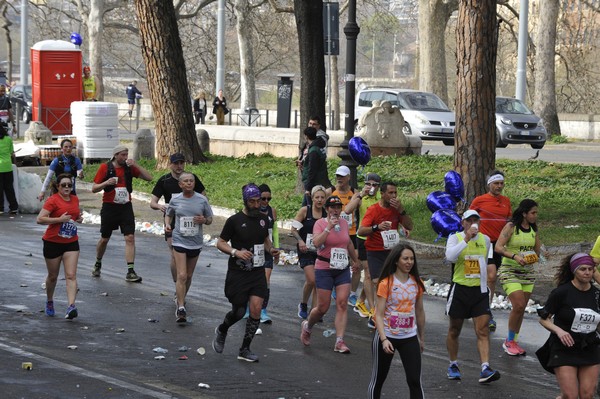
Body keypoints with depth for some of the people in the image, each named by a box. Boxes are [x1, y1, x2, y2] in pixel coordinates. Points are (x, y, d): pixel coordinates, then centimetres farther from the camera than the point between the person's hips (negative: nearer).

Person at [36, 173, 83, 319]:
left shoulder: (75, 199, 8)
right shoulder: (53, 200, -12)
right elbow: (40, 219, -19)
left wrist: (79, 218, 6)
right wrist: (60, 219, -24)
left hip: (71, 243, 4)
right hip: (52, 243, -4)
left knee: (71, 275, -11)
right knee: (53, 276, 11)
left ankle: (71, 306, -21)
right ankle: (49, 302, 36)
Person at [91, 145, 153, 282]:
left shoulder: (129, 167, 3)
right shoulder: (105, 167, -4)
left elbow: (149, 178, -1)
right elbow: (94, 188, -2)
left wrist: (135, 165, -11)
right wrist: (106, 183, -22)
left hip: (126, 207, 2)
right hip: (109, 207, -1)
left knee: (130, 238, -10)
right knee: (104, 239, 10)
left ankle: (130, 272, -10)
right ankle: (98, 264, 35)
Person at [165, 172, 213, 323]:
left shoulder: (202, 200, -1)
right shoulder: (175, 200, -1)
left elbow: (210, 219, 8)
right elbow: (168, 214, 16)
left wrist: (204, 220, -14)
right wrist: (167, 224, -4)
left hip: (195, 243, 2)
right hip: (179, 241, -2)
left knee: (189, 276, 14)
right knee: (181, 276, -13)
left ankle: (180, 298, 38)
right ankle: (180, 308, -11)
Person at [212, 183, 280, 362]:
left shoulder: (263, 219, 8)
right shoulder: (235, 220, -7)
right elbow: (220, 243, -2)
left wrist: (271, 249, 3)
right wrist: (236, 252, -19)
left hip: (258, 272, 4)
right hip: (238, 273, -4)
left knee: (256, 309, -9)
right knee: (239, 312, 2)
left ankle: (245, 350, 3)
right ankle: (221, 331, 36)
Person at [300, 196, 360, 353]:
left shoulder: (344, 222, 8)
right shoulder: (320, 223, -9)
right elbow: (316, 242, -26)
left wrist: (355, 260, 34)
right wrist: (329, 227, -28)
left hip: (343, 269, 4)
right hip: (324, 269, -4)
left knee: (342, 304, -8)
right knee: (323, 307, 1)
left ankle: (339, 342, -7)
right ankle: (307, 326, 32)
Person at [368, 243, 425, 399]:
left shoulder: (416, 283, 3)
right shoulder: (386, 283, -10)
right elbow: (379, 315, -14)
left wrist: (422, 338, 16)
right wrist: (384, 339, -25)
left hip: (410, 338, 3)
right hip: (387, 336, -3)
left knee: (415, 381, -6)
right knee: (378, 379, 11)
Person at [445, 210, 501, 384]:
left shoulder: (486, 239, 8)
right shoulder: (455, 238, -4)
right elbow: (450, 256, -26)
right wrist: (466, 239, -29)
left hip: (480, 291, 2)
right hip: (460, 289, -2)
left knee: (483, 331, -10)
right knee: (454, 330, 11)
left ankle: (485, 369, -18)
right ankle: (453, 365, 28)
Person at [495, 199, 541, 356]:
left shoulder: (533, 230, 7)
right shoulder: (511, 226, -11)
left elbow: (537, 250, 18)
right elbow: (498, 247, -18)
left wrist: (533, 258, -5)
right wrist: (515, 256, -31)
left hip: (528, 272, 6)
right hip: (510, 271, -6)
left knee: (521, 309, 6)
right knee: (518, 306, -16)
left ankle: (514, 341, 19)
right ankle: (509, 341, 1)